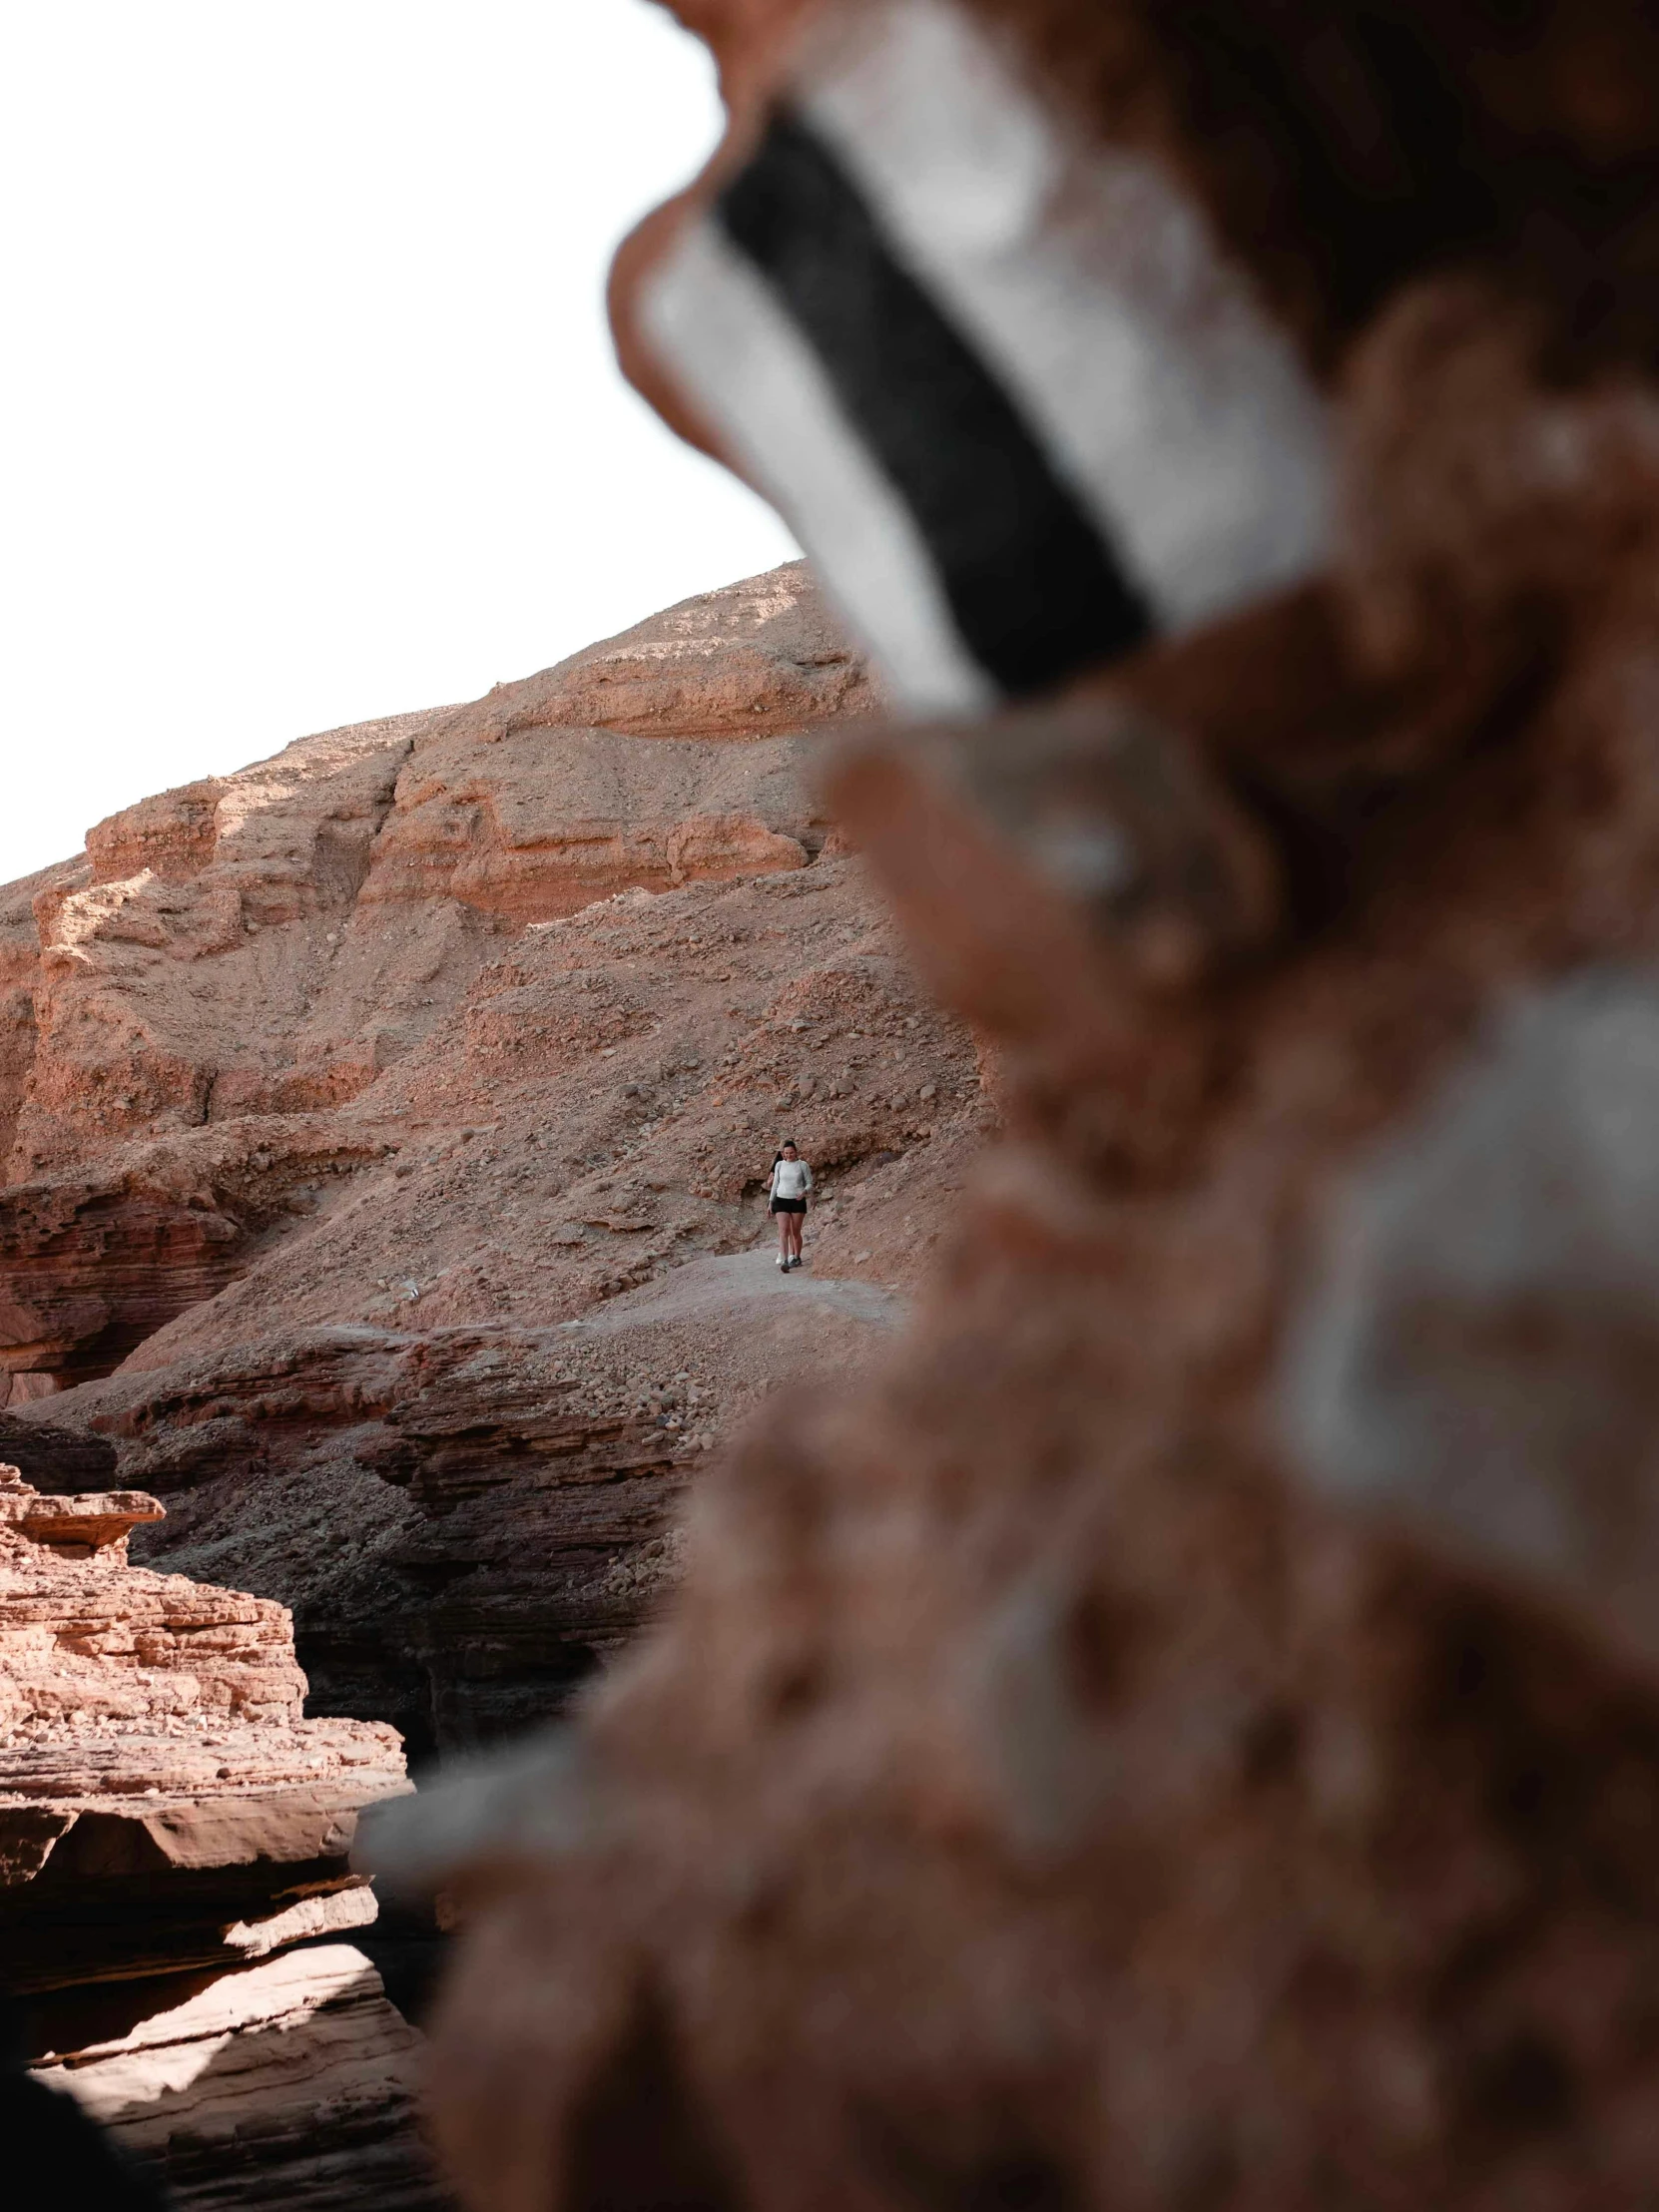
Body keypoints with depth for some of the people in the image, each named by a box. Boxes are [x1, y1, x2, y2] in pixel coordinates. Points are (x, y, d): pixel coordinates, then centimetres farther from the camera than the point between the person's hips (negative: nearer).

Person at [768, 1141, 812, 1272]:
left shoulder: (802, 1165, 0)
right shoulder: (779, 1164, 7)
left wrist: (804, 1191, -18)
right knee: (783, 1231, -12)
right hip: (782, 1200, 1)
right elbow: (774, 1183, 14)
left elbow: (809, 1182, 3)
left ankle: (796, 1257, 23)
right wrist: (771, 1201, 14)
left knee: (795, 1232, 6)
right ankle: (784, 1260, -21)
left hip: (797, 1201, -1)